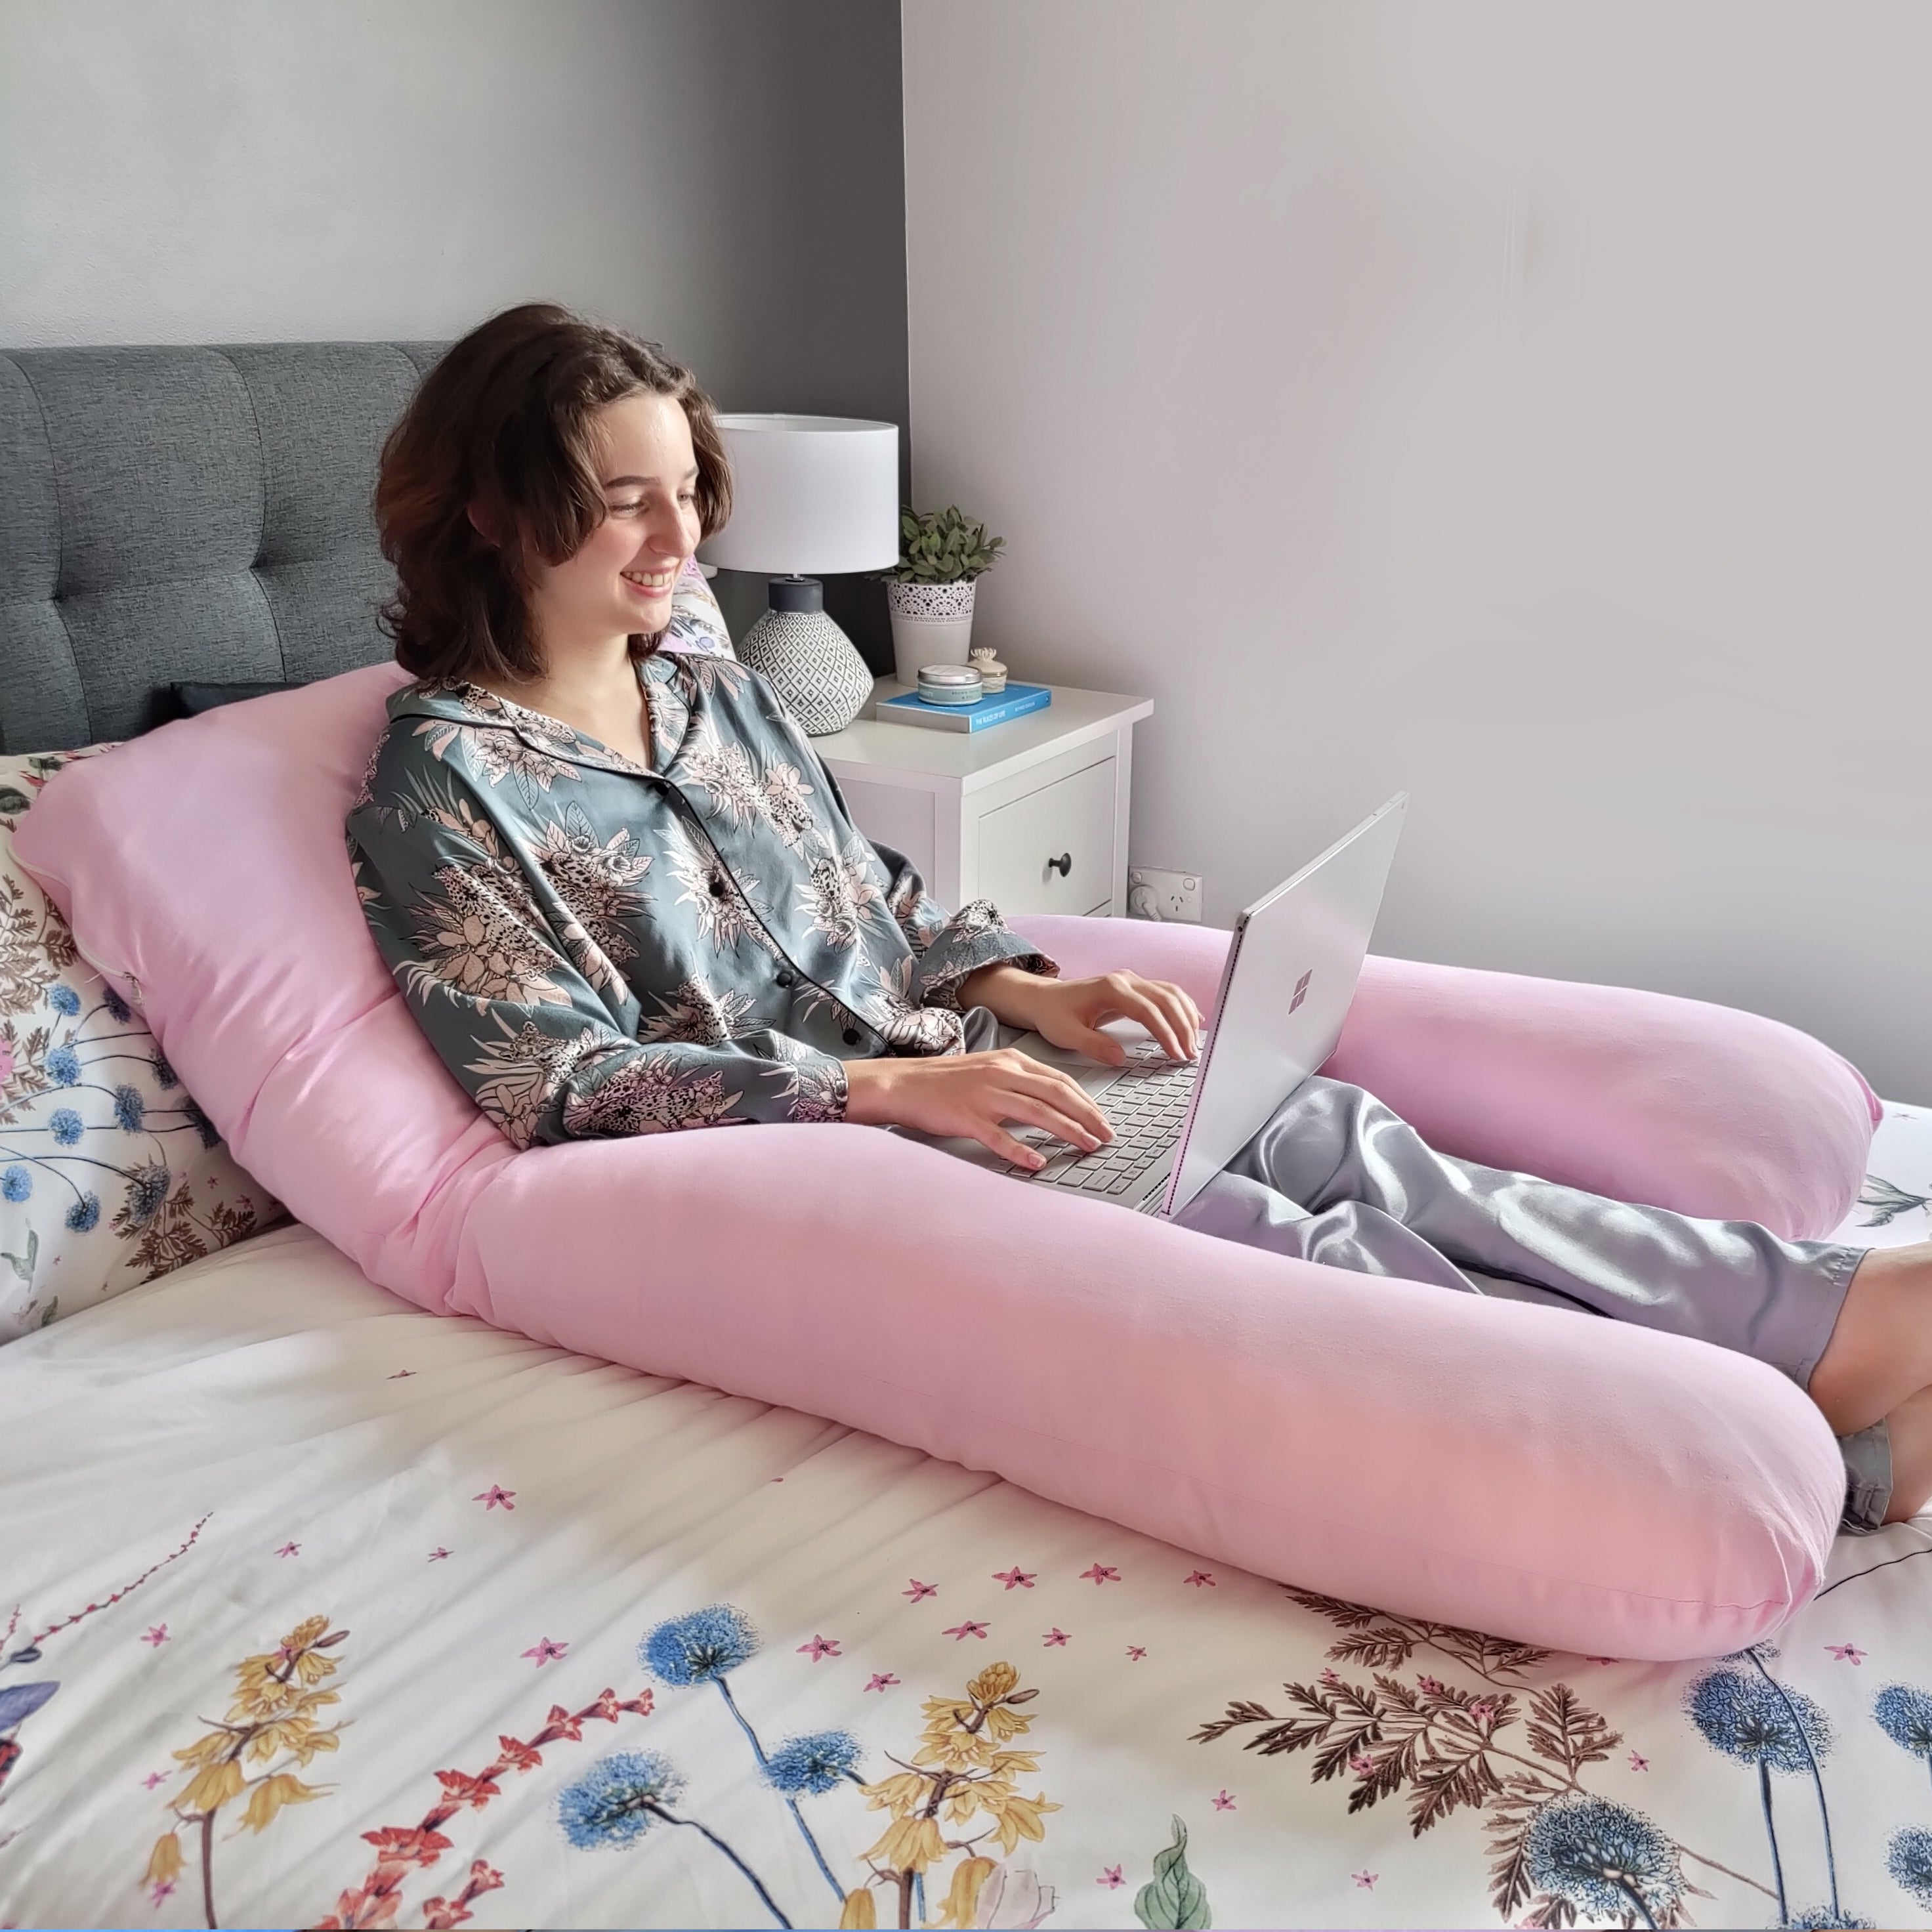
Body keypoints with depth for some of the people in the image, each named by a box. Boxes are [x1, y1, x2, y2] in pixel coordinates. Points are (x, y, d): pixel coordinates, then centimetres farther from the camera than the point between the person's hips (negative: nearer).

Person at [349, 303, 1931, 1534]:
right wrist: (888, 1086, -22)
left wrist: (1023, 990, -1)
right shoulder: (443, 781, -6)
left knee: (1340, 1135, -19)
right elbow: (572, 1086, -13)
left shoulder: (715, 688, 15)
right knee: (1266, 1233, -27)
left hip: (942, 1080, 7)